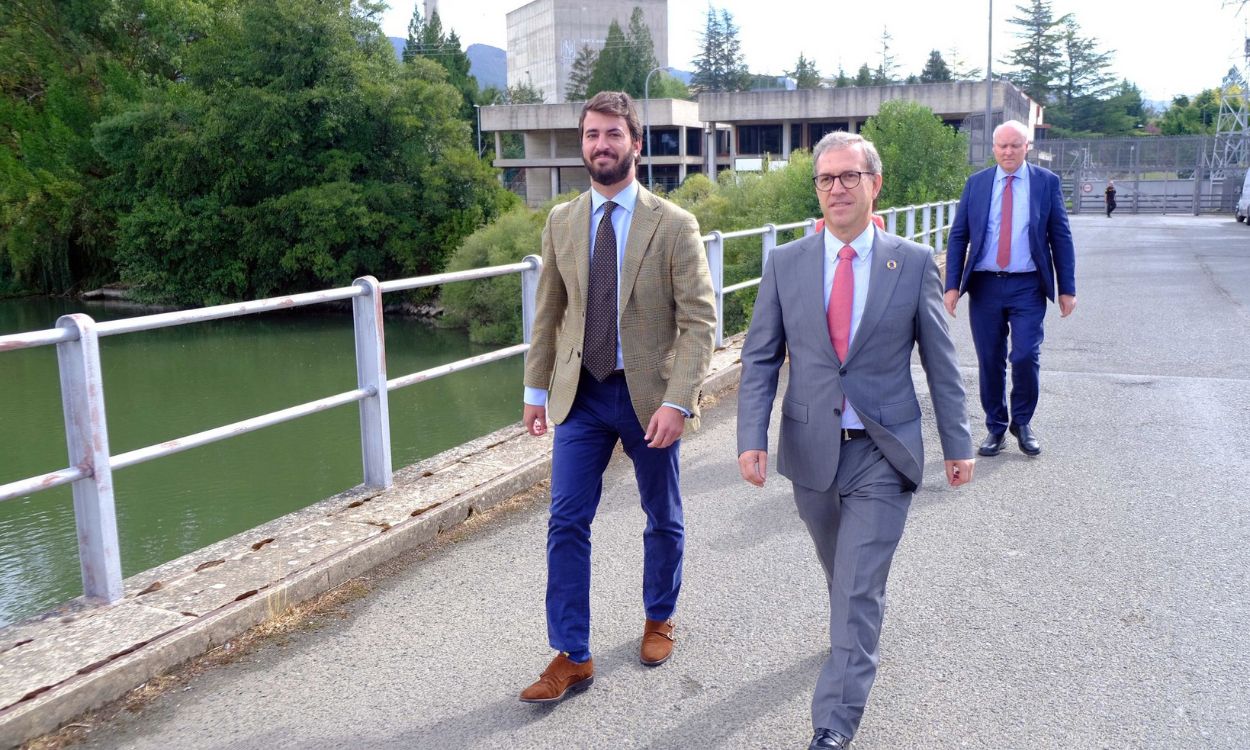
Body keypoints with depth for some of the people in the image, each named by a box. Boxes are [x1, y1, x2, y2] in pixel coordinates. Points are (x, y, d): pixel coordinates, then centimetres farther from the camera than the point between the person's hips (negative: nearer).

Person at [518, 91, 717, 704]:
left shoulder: (673, 225, -9)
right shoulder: (561, 222, 3)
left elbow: (699, 321, -12)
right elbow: (547, 313, 10)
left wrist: (676, 402, -20)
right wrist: (536, 389, 9)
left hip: (649, 395, -2)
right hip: (581, 395, 3)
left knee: (663, 520, 14)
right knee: (567, 522, -1)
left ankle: (659, 619, 39)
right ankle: (572, 657, 11)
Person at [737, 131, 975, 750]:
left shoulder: (914, 263, -3)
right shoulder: (785, 264, 0)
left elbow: (940, 361, 2)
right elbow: (760, 358, 1)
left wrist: (957, 443, 4)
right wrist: (752, 438, -10)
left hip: (883, 452, -2)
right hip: (811, 448, 3)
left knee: (859, 590, -5)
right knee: (841, 573, 22)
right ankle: (853, 631, 52)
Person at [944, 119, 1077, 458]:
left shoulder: (1047, 182, 4)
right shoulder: (976, 183, 7)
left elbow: (1061, 236, 5)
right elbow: (958, 236, 6)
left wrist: (1067, 288, 1)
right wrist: (952, 285, -2)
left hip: (1027, 287, -1)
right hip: (984, 286, 2)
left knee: (1025, 357, -9)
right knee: (990, 361, 6)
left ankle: (1022, 422, 14)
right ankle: (996, 427, 19)